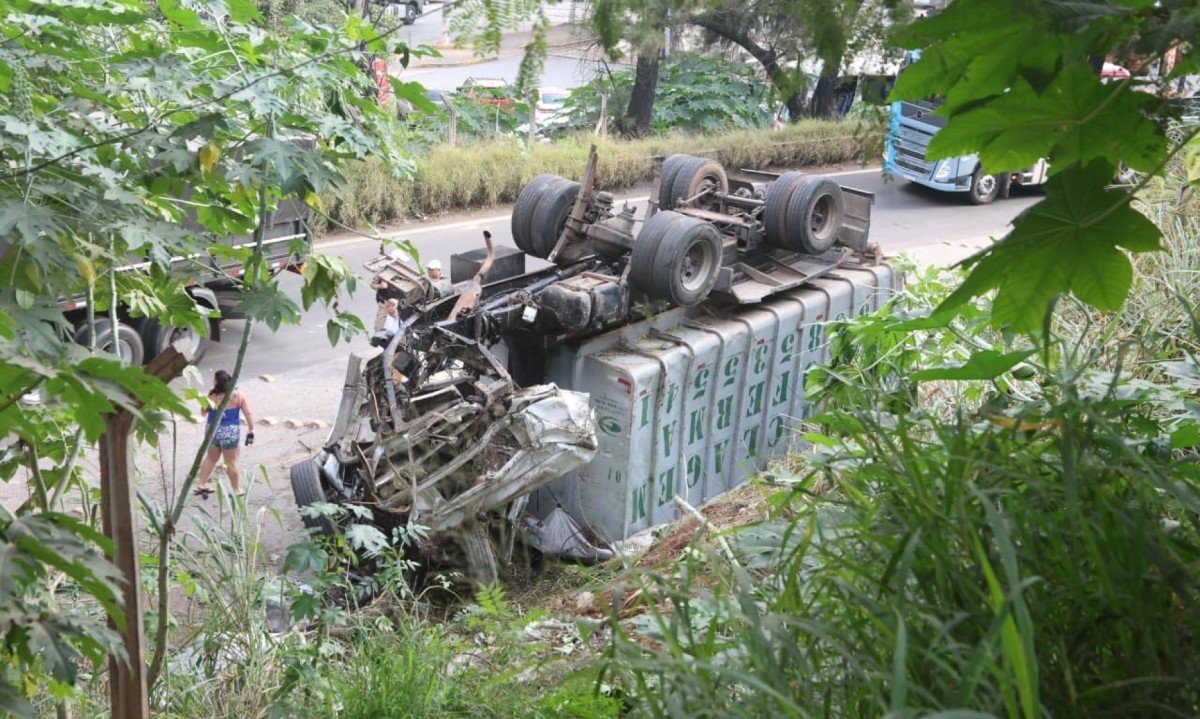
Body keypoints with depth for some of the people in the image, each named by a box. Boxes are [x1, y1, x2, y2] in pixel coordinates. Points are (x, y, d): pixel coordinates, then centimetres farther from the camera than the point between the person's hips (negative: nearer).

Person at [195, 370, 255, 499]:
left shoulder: (212, 396, -14)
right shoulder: (238, 394, -11)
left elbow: (204, 411, 3)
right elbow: (249, 414, -9)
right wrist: (251, 431, -1)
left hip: (213, 431, 1)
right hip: (230, 432, -1)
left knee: (211, 458, 22)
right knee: (231, 462, 11)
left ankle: (201, 484, 32)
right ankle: (237, 490, 19)